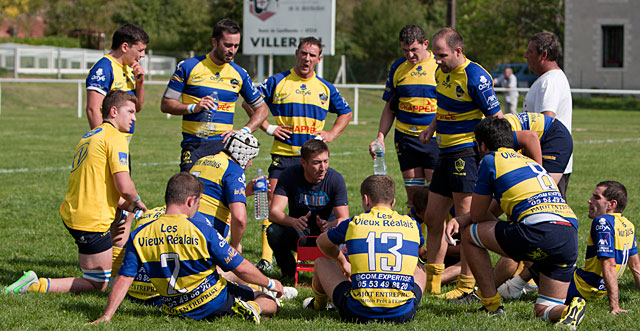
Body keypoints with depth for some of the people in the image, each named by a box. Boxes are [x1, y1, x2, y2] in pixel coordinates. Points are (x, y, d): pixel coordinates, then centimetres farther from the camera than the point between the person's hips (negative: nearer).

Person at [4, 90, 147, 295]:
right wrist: (136, 201, 1)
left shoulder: (88, 137, 17)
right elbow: (124, 187, -20)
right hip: (91, 222, -9)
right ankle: (35, 285, -13)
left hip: (71, 214, 9)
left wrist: (123, 205, 17)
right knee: (97, 285, -2)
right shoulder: (115, 138, -12)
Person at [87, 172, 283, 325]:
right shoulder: (202, 231, -19)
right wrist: (270, 284, 4)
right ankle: (251, 307, -7)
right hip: (212, 304, -5)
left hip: (174, 308, 5)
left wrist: (106, 317, -3)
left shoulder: (139, 236, -9)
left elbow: (124, 278, -9)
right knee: (270, 303, 12)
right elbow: (241, 269, -12)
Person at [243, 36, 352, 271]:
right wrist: (267, 127, -1)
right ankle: (266, 258, -7)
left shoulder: (325, 88, 12)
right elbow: (249, 102, 6)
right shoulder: (278, 82, 3)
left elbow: (345, 112, 25)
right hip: (283, 155, -2)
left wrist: (331, 134, 10)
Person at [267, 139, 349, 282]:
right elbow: (274, 212, -23)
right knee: (273, 231, -30)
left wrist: (328, 226, -42)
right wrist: (295, 222, -45)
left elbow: (344, 220, -18)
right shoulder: (289, 176, -15)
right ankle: (289, 272, -3)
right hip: (298, 234, 1)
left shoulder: (335, 179, -15)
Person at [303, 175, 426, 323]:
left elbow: (322, 242, 26)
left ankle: (318, 305, 55)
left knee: (322, 263, 28)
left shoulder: (354, 223, 4)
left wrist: (343, 263, 45)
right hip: (403, 314, 2)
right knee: (420, 268, 35)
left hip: (359, 313, -1)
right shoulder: (412, 225, 7)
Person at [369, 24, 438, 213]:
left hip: (436, 138, -3)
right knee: (413, 195, 4)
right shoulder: (397, 68, 8)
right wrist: (380, 137, 5)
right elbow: (389, 107, 16)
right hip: (406, 137, 3)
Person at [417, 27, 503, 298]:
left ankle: (467, 286, -2)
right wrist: (432, 128, 15)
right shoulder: (441, 72, 10)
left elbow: (497, 120, -14)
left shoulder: (475, 77, -16)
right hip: (446, 152, 9)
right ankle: (431, 281, 19)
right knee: (433, 219, 11)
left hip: (467, 153, -9)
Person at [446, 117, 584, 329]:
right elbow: (492, 211, 37)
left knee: (469, 234, 17)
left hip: (538, 232, -7)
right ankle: (567, 312, -17)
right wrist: (460, 220, 23)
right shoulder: (529, 161, 34)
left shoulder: (491, 160, 11)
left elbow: (477, 214, 18)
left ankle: (491, 305, 17)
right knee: (544, 311, 18)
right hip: (570, 239, 7)